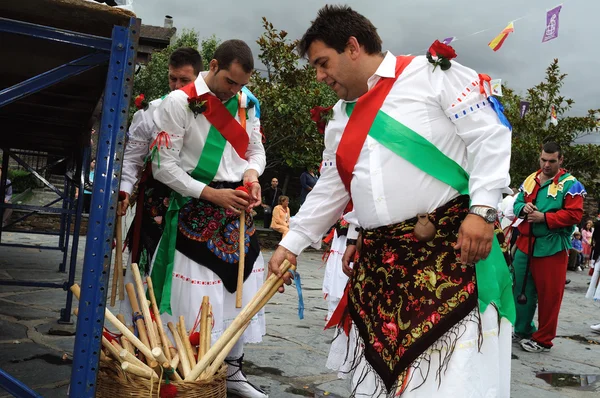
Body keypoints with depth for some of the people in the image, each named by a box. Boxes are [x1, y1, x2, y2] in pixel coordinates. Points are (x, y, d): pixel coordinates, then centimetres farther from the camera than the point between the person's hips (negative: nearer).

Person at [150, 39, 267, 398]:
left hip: (238, 212, 6)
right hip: (197, 212, -6)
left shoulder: (247, 103, 7)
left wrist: (251, 173, -9)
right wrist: (212, 194, -19)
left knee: (243, 294, 13)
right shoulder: (180, 102, -10)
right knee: (196, 302, -5)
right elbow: (164, 166, -12)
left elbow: (257, 151, 15)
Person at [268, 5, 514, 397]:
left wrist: (483, 209, -15)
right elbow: (329, 191, 23)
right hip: (378, 260, 7)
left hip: (451, 246, -6)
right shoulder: (340, 120, 18)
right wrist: (291, 244, 19)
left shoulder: (430, 73, -3)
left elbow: (490, 134, -7)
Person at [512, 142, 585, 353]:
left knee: (548, 295, 0)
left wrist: (544, 218, -20)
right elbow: (517, 203, 17)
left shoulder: (570, 184, -6)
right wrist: (524, 207, -7)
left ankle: (543, 339, 10)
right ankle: (522, 330, 28)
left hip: (552, 247, -6)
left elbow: (574, 214, -13)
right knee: (521, 289, 13)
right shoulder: (530, 180, 13)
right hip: (526, 244, 6)